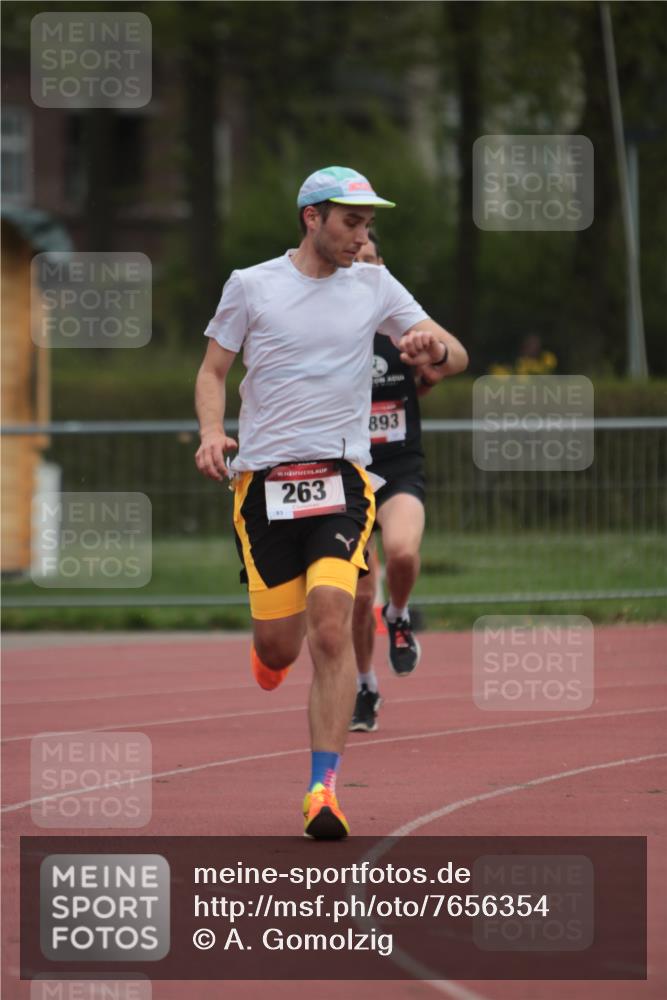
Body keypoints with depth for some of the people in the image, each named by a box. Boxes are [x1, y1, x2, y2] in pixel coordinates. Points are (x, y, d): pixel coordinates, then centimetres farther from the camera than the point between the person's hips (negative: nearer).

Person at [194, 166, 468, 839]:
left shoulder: (374, 286, 9)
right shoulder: (251, 286, 5)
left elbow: (458, 358, 10)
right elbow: (212, 369, 11)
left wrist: (434, 348, -14)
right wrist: (212, 432, -8)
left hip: (340, 477, 0)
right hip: (263, 479, 0)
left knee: (330, 623, -18)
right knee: (279, 644, 0)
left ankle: (323, 787, -16)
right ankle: (267, 649, 41)